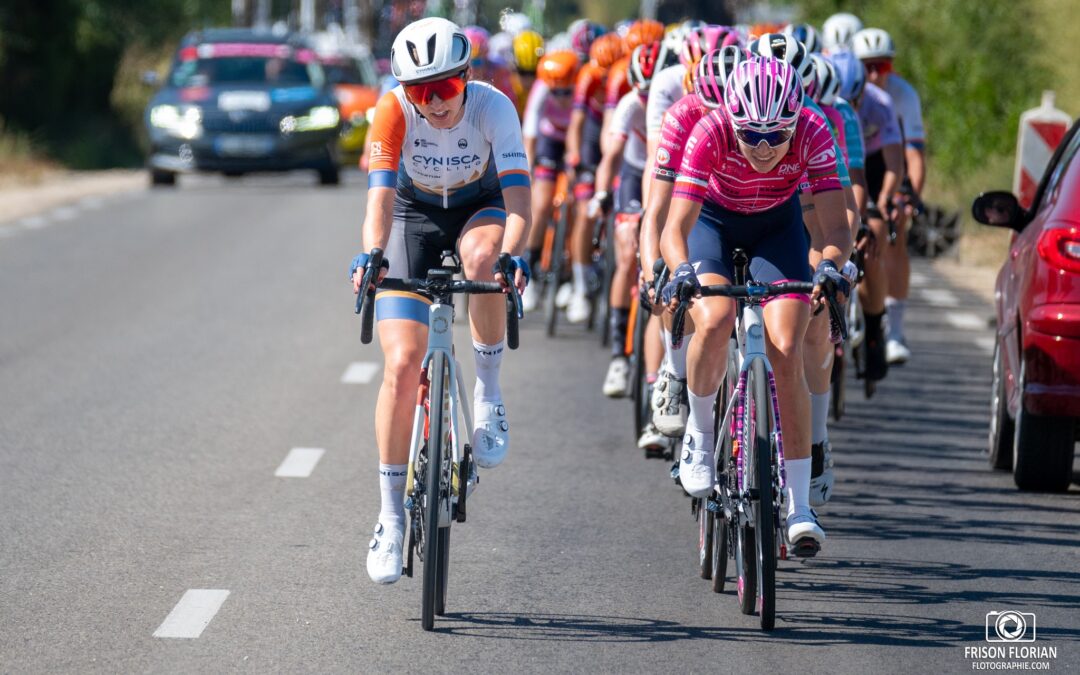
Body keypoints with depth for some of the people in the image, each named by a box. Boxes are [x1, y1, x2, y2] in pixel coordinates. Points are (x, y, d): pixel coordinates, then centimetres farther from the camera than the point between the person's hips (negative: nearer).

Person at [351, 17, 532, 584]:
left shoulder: (493, 107, -29)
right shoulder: (394, 110, -27)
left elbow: (516, 195, -38)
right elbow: (380, 195, -35)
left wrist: (513, 256, -56)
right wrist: (371, 255, -54)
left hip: (479, 208, 0)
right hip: (415, 217, 0)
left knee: (482, 255, -40)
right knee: (402, 364, -13)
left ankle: (488, 400, -20)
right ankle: (391, 517, -1)